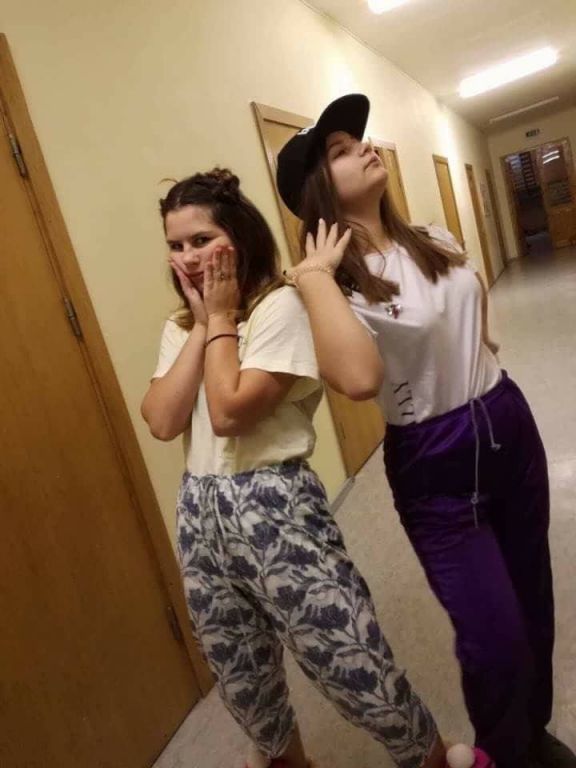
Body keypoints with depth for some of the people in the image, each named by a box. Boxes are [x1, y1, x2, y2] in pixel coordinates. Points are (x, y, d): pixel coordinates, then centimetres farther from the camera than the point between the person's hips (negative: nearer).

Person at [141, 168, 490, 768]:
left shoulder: (279, 305, -12)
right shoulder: (180, 328, 9)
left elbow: (230, 413, -22)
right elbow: (162, 422, -5)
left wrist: (222, 317, -11)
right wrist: (201, 325, -6)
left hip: (275, 510, -7)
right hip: (201, 514, 7)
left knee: (359, 679, 3)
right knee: (241, 680, 24)